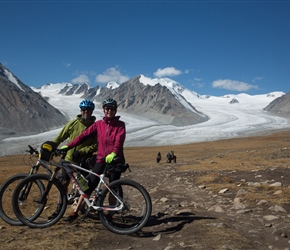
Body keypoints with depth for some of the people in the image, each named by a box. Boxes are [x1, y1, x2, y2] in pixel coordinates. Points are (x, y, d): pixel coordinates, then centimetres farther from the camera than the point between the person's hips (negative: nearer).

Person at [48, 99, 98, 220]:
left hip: (84, 160, 0)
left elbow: (96, 145, -9)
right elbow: (60, 137, 2)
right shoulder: (73, 123, -2)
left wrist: (82, 151, -20)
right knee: (64, 183, 0)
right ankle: (59, 209, 11)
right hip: (69, 158, 1)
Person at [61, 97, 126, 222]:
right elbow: (84, 135, -1)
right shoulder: (98, 124, 5)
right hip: (101, 160, 2)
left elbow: (119, 140, -18)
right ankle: (75, 212, 5)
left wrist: (113, 153, -37)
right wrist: (68, 146, -10)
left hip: (115, 161, -2)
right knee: (89, 185, -1)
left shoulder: (120, 125, -2)